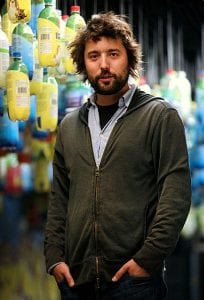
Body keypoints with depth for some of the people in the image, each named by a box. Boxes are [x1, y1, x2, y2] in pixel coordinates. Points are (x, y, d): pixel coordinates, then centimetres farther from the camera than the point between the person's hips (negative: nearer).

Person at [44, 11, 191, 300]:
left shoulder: (160, 116, 0)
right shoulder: (70, 126, 14)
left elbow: (176, 193, -7)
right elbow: (59, 199, 16)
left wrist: (148, 257, -14)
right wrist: (54, 255, 5)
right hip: (75, 276, 4)